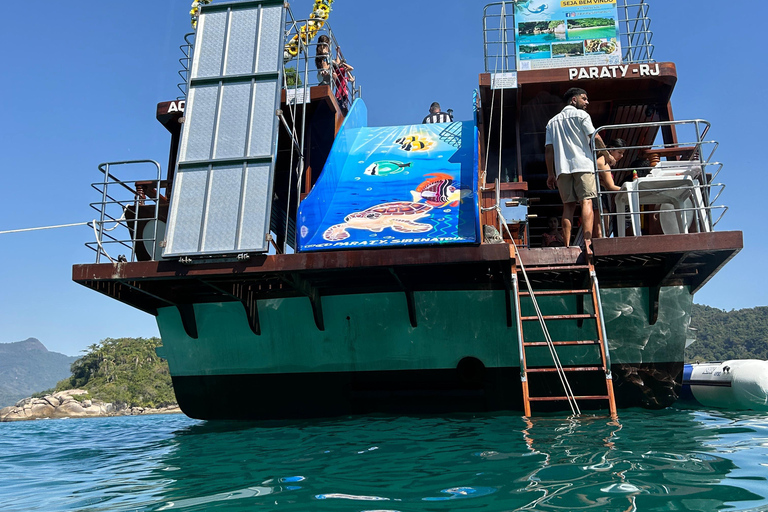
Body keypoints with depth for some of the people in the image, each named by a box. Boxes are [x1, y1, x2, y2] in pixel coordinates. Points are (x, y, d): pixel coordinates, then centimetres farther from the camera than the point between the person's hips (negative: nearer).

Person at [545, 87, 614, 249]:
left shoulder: (553, 121, 22)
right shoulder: (581, 115, 7)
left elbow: (548, 149, 14)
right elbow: (595, 138, 0)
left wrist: (550, 174, 15)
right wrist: (608, 155, 13)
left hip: (562, 168, 4)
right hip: (582, 164, -4)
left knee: (569, 206, 3)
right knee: (586, 202, -9)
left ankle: (567, 245, -6)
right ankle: (587, 241, -22)